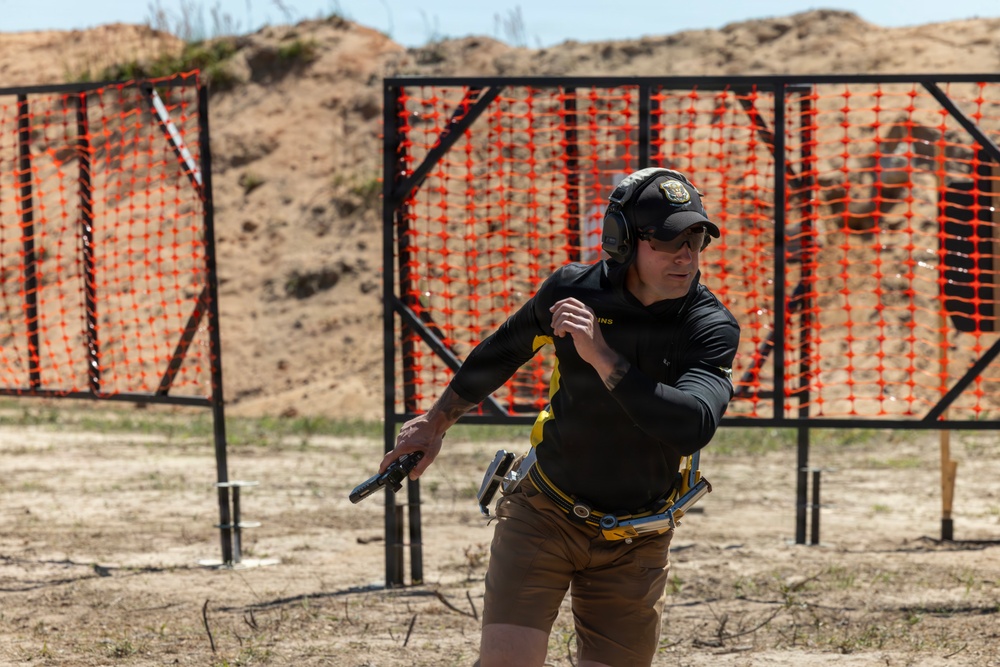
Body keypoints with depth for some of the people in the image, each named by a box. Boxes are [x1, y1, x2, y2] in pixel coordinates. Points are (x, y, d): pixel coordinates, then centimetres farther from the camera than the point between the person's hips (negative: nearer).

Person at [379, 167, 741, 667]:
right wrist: (434, 423, 24)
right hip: (543, 514, 0)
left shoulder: (711, 328, -13)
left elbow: (692, 428, -31)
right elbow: (502, 352, 13)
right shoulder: (573, 289, -8)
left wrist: (601, 357, -36)